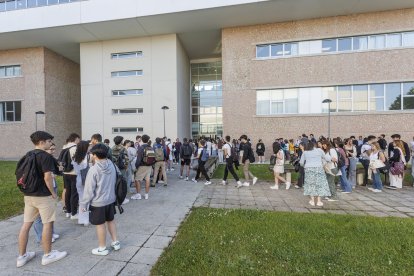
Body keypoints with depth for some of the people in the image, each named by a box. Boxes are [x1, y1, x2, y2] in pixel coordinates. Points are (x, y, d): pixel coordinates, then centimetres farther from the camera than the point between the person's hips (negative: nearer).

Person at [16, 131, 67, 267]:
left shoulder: (27, 155, 9)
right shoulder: (46, 156, -17)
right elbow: (47, 177, -21)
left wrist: (27, 189, 21)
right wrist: (53, 193, -11)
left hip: (28, 195, 8)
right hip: (43, 195, -8)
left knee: (26, 224, 14)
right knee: (47, 224, 4)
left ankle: (22, 256, 25)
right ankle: (48, 255, 15)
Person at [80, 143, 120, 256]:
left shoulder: (94, 169, -21)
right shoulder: (112, 165, -4)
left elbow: (89, 189, -16)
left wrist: (84, 203, -4)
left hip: (98, 202, -6)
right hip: (111, 199, 6)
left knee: (100, 224, 10)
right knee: (111, 220, 21)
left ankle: (102, 248, 26)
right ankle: (116, 242, 32)